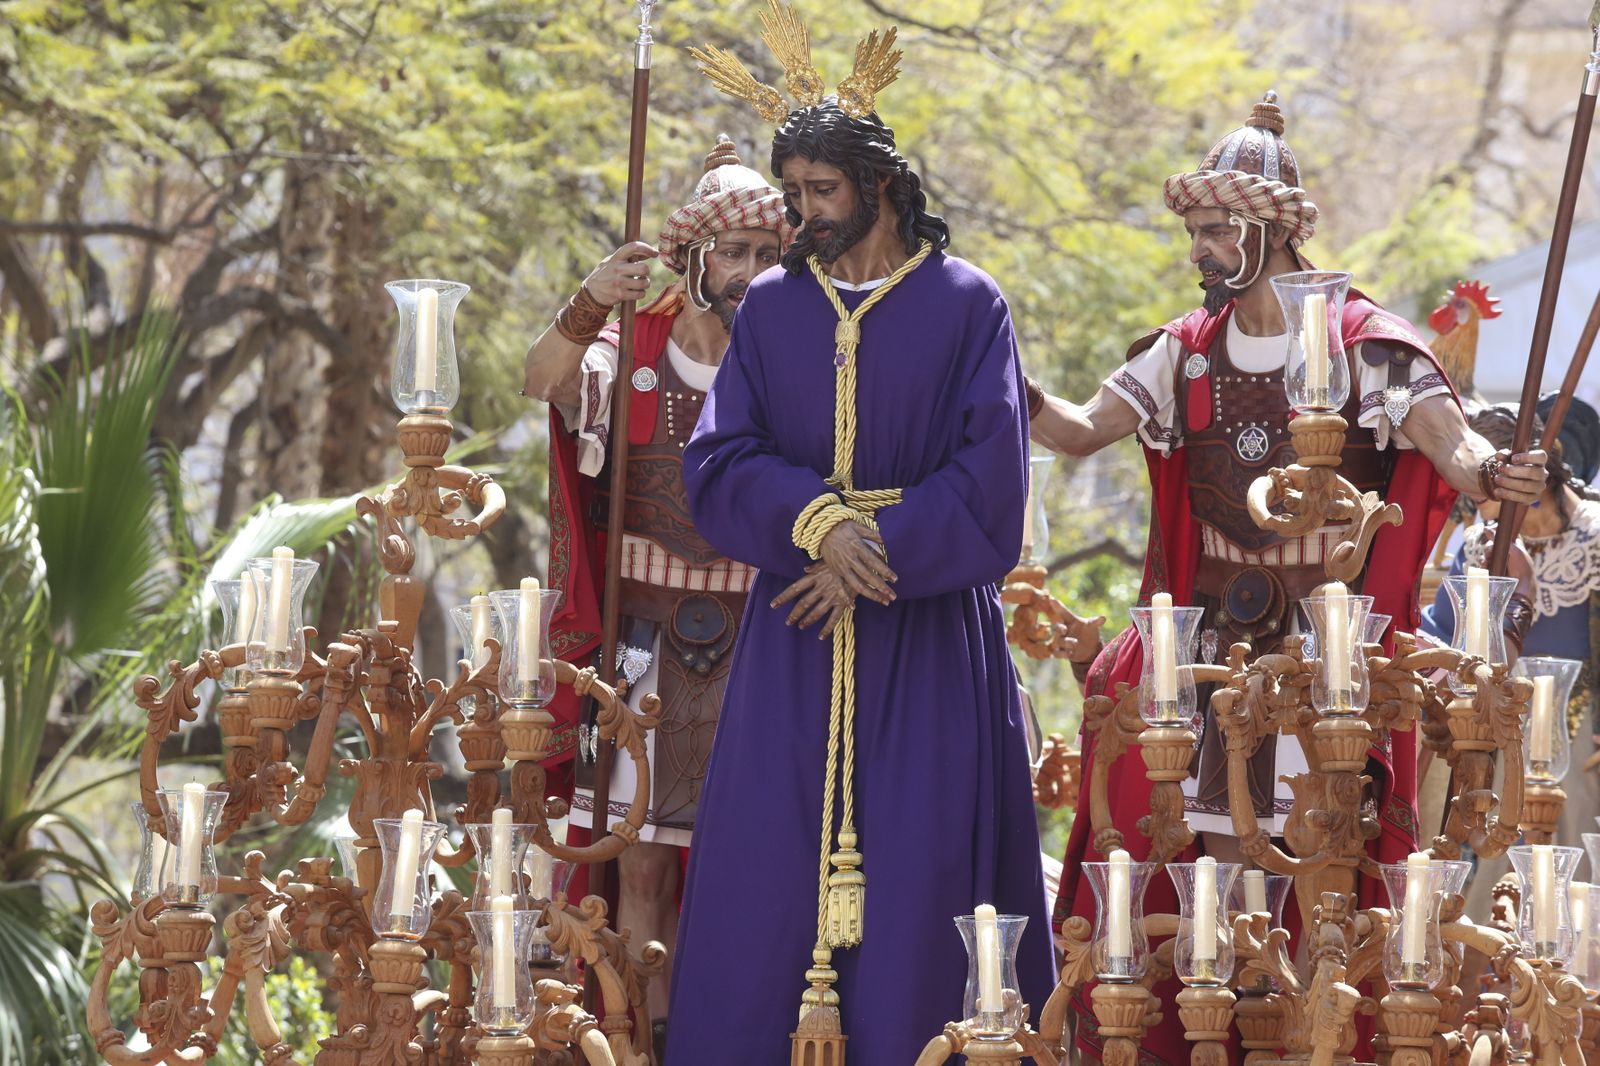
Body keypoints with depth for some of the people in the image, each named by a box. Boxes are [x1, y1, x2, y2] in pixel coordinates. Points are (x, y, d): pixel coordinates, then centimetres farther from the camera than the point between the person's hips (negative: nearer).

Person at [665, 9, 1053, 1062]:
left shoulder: (965, 304, 0)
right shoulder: (773, 306, 9)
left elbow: (989, 475, -6)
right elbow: (718, 460, 1)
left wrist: (874, 555, -13)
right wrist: (817, 522, -16)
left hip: (927, 639, -2)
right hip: (796, 643, 3)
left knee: (914, 885, -3)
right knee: (768, 882, -1)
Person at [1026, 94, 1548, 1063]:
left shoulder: (1363, 346, -7)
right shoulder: (1189, 352, 9)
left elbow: (1449, 441, -18)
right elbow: (1081, 431, 9)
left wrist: (1492, 471, -41)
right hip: (1218, 625, 4)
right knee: (1222, 839, 2)